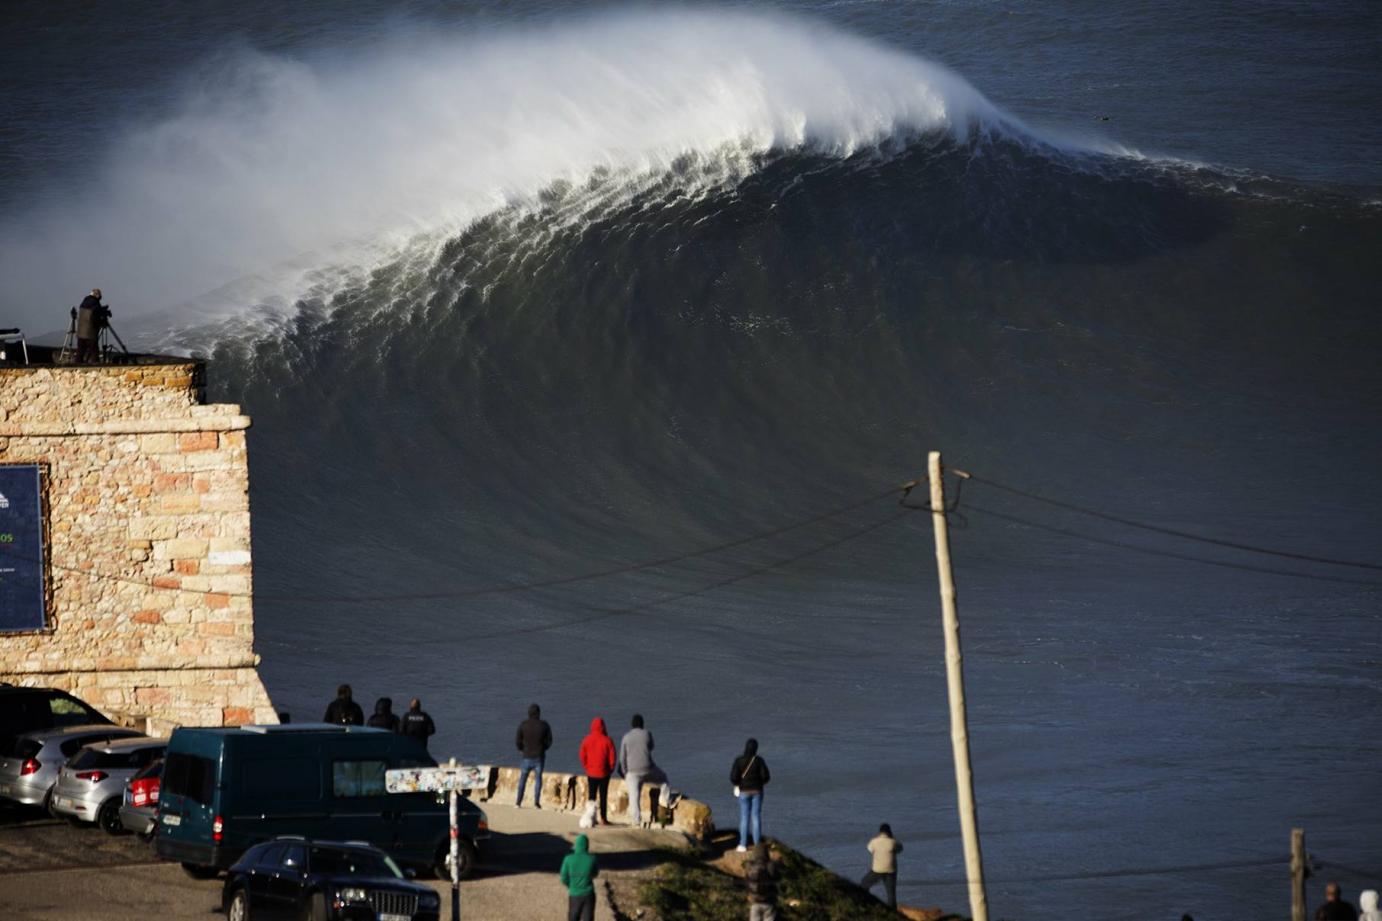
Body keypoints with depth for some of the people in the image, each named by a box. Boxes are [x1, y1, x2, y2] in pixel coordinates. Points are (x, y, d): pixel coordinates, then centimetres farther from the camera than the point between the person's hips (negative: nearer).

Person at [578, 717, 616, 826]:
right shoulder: (607, 740, -10)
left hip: (591, 772, 2)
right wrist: (611, 769, 9)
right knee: (603, 796, 4)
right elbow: (612, 757, -7)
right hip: (604, 772, -2)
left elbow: (582, 757, 0)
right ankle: (603, 819, 5)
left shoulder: (586, 740, -5)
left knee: (592, 796, 10)